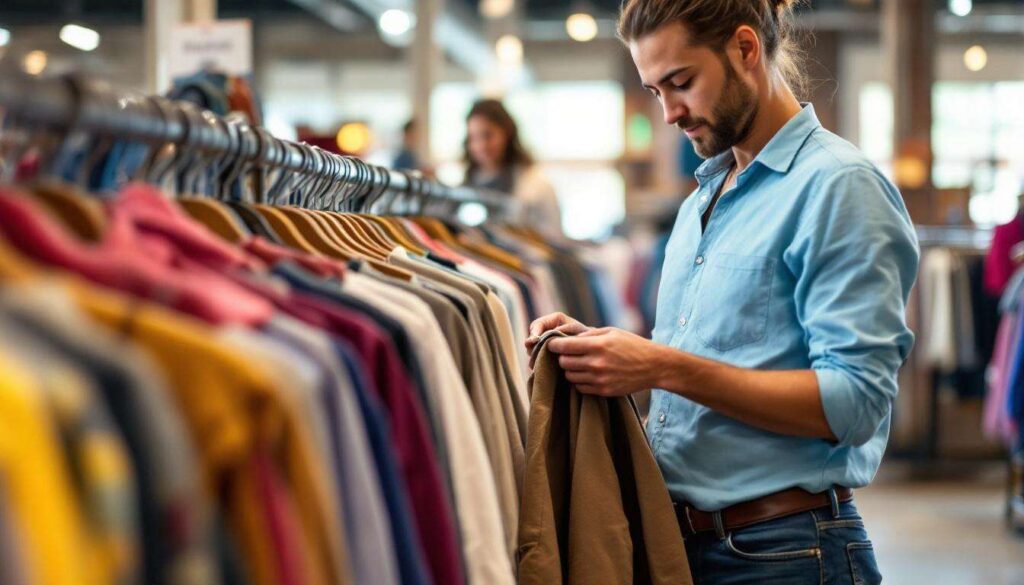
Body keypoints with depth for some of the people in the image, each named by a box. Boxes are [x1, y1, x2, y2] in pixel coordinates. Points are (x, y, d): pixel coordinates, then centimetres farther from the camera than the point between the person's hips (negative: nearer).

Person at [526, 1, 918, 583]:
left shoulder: (840, 185, -12)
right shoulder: (704, 198, 15)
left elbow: (854, 403, -20)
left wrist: (665, 368, -23)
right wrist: (600, 348, 0)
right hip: (681, 537, 8)